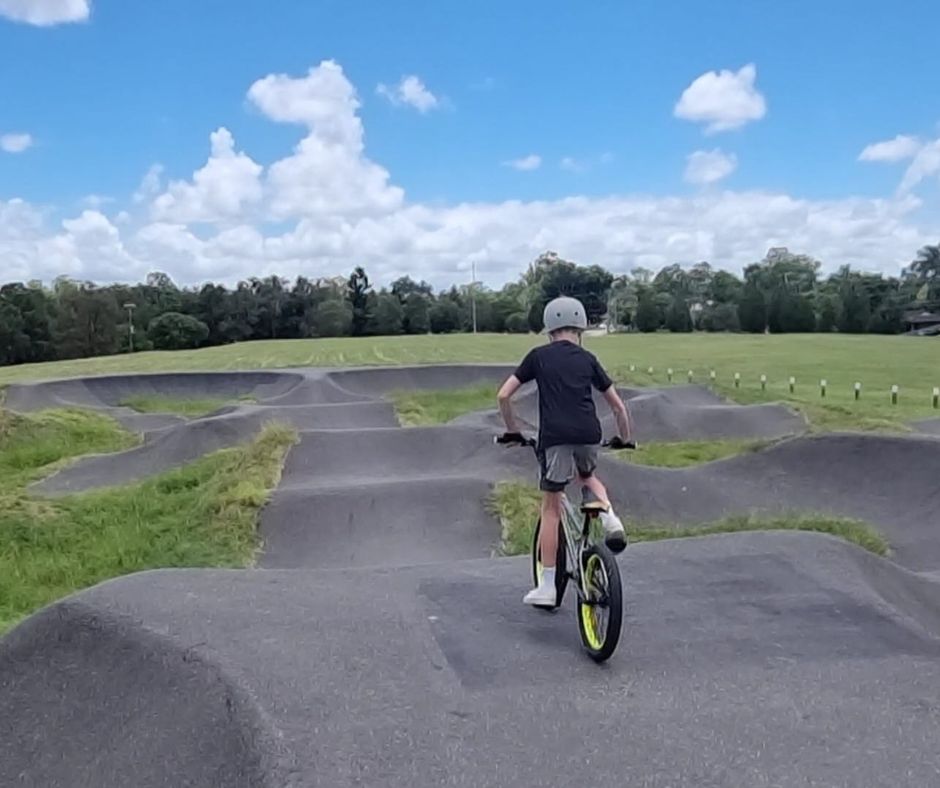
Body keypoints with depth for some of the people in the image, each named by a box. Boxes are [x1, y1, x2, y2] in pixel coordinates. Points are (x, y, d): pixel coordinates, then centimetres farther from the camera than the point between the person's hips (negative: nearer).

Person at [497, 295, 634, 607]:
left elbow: (503, 395, 9)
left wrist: (512, 430, 23)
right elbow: (618, 406, 18)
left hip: (555, 438, -2)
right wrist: (624, 439, 33)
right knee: (588, 476, 34)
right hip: (589, 436, 2)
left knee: (551, 508, 10)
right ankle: (610, 517, 6)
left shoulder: (538, 356, 12)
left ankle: (547, 586, 13)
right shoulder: (588, 359, 17)